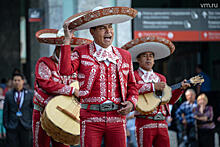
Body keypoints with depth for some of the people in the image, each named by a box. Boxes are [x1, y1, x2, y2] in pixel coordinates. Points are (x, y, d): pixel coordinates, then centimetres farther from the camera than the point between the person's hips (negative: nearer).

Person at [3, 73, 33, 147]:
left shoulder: (30, 94, 5)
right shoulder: (8, 94, 8)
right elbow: (5, 111, 8)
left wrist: (32, 124, -2)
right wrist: (6, 124, 2)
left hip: (26, 126, 0)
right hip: (12, 127, 0)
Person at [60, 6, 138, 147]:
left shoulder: (124, 56, 13)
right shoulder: (81, 53, 4)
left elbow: (132, 87, 20)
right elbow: (66, 70, -15)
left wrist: (131, 103, -1)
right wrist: (67, 40, -12)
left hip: (117, 118, 3)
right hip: (91, 118, -3)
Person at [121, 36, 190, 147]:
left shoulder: (160, 78, 22)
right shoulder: (134, 76, 1)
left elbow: (170, 100, 22)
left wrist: (181, 88, 7)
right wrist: (153, 87, -21)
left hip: (162, 123, 6)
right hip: (145, 123, -6)